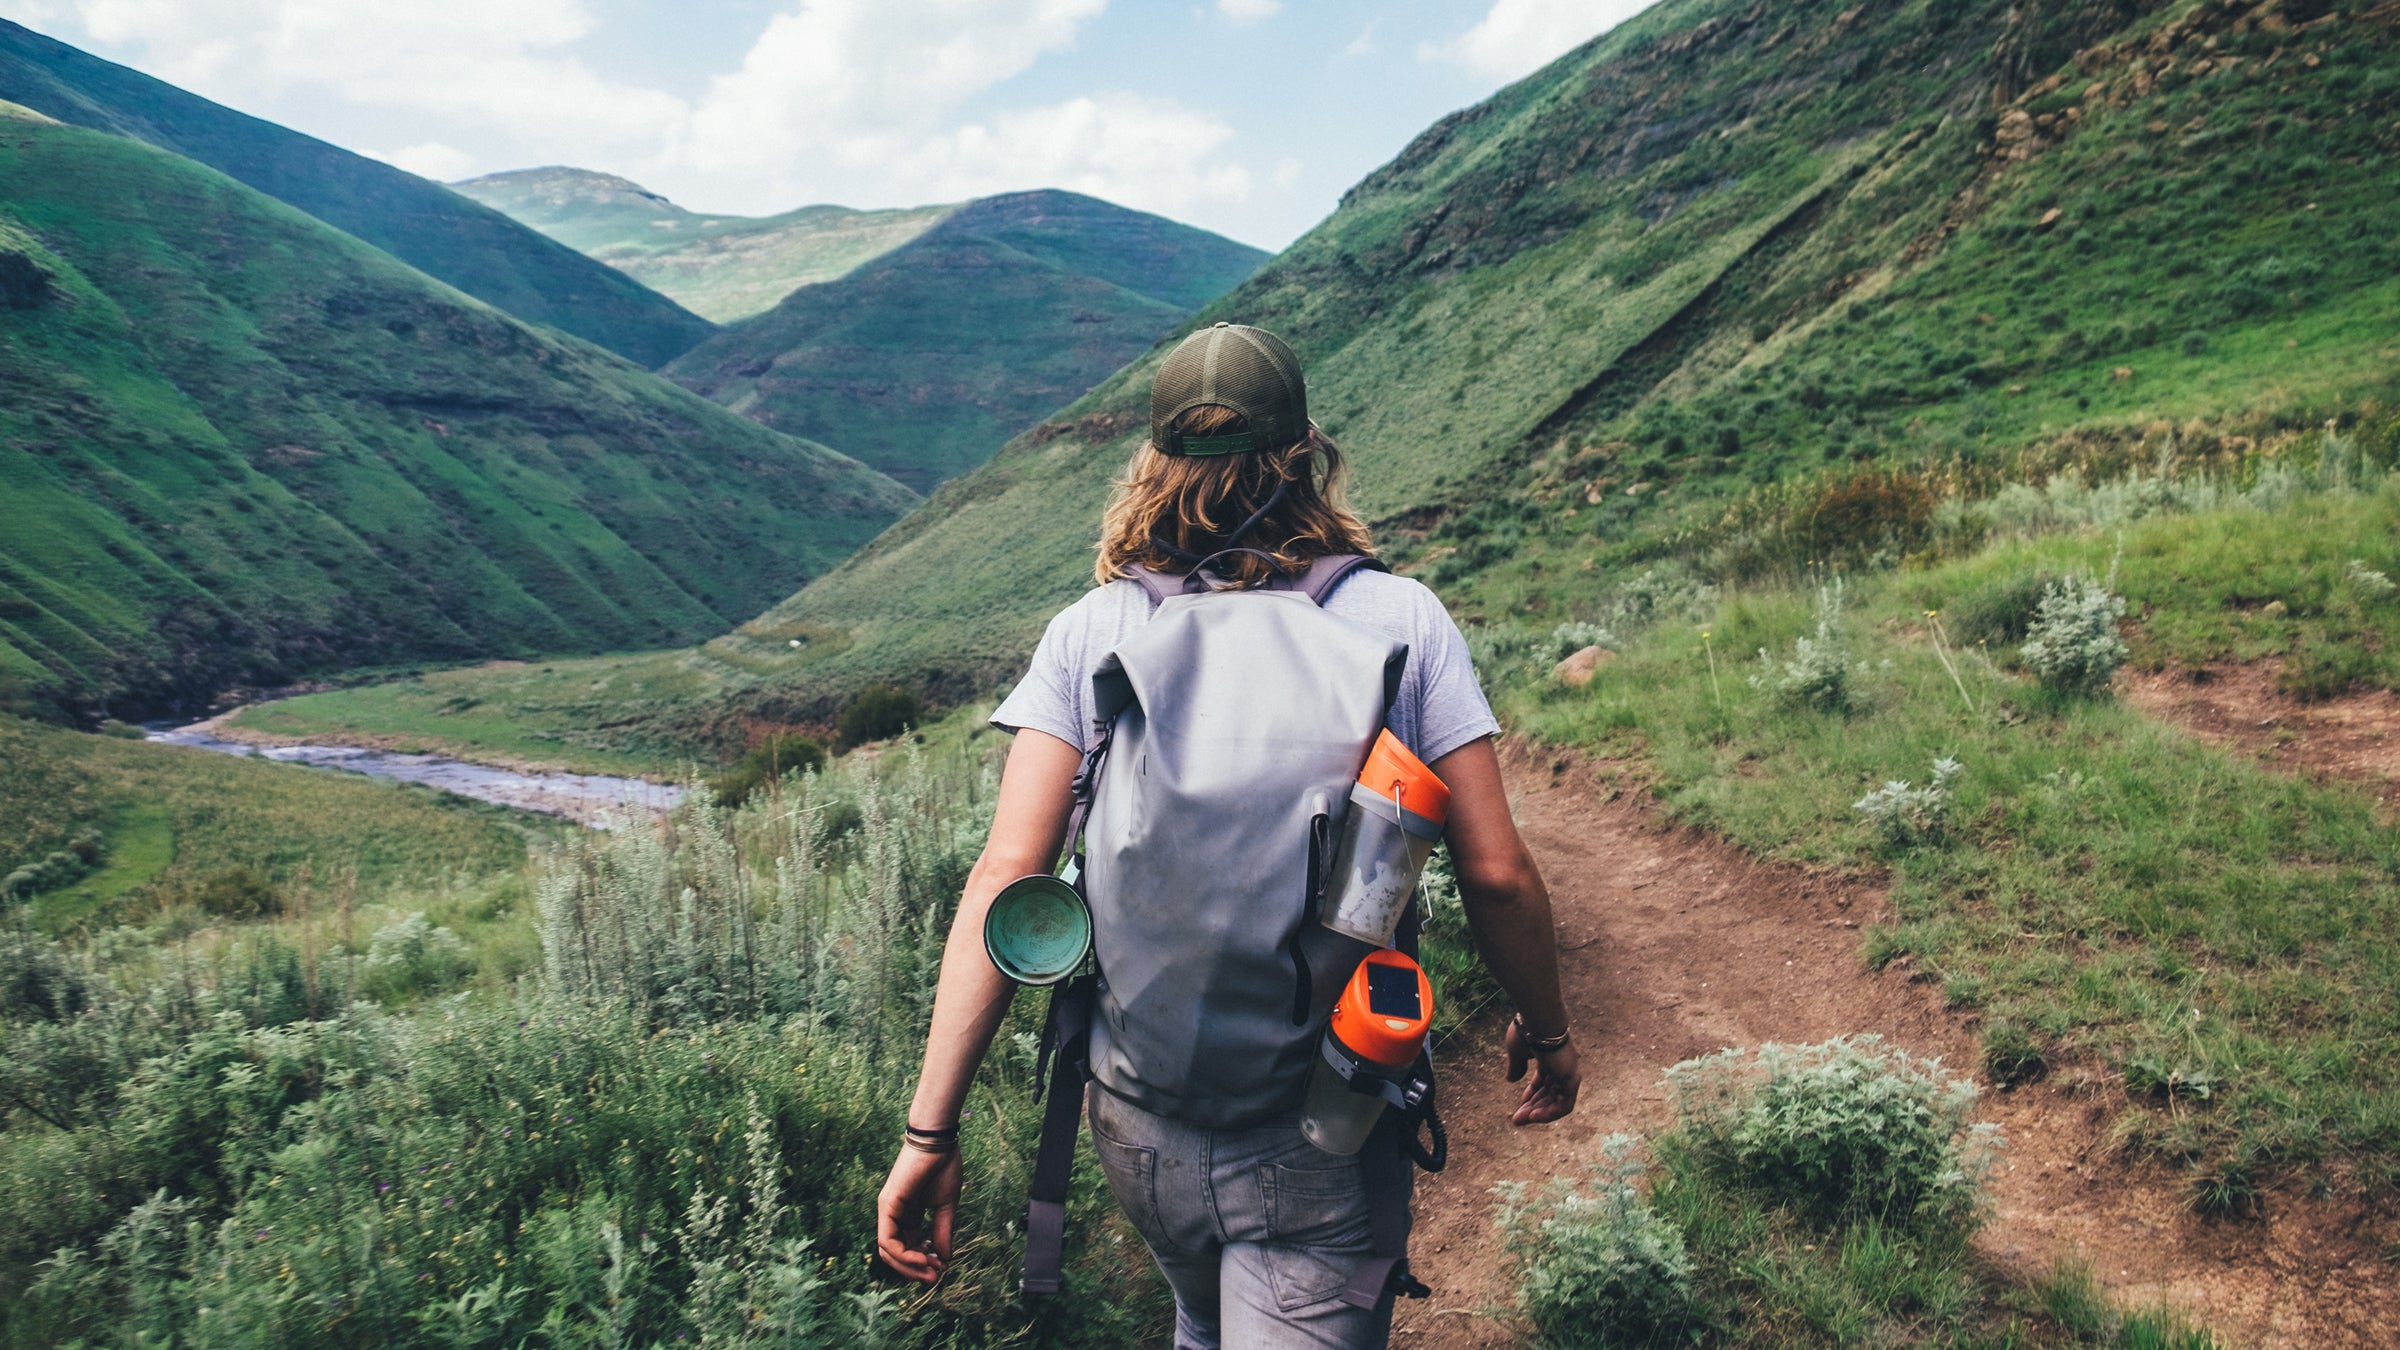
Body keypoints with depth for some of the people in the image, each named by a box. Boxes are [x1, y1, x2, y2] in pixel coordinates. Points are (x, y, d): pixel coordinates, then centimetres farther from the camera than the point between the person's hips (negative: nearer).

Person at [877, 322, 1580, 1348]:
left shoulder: (1090, 630, -5)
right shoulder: (1400, 618, -7)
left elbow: (1006, 875, -12)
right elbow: (1495, 873, -6)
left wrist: (931, 1130, -9)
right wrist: (1544, 1029, 12)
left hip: (1137, 1123, 3)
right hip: (1320, 1138, -3)